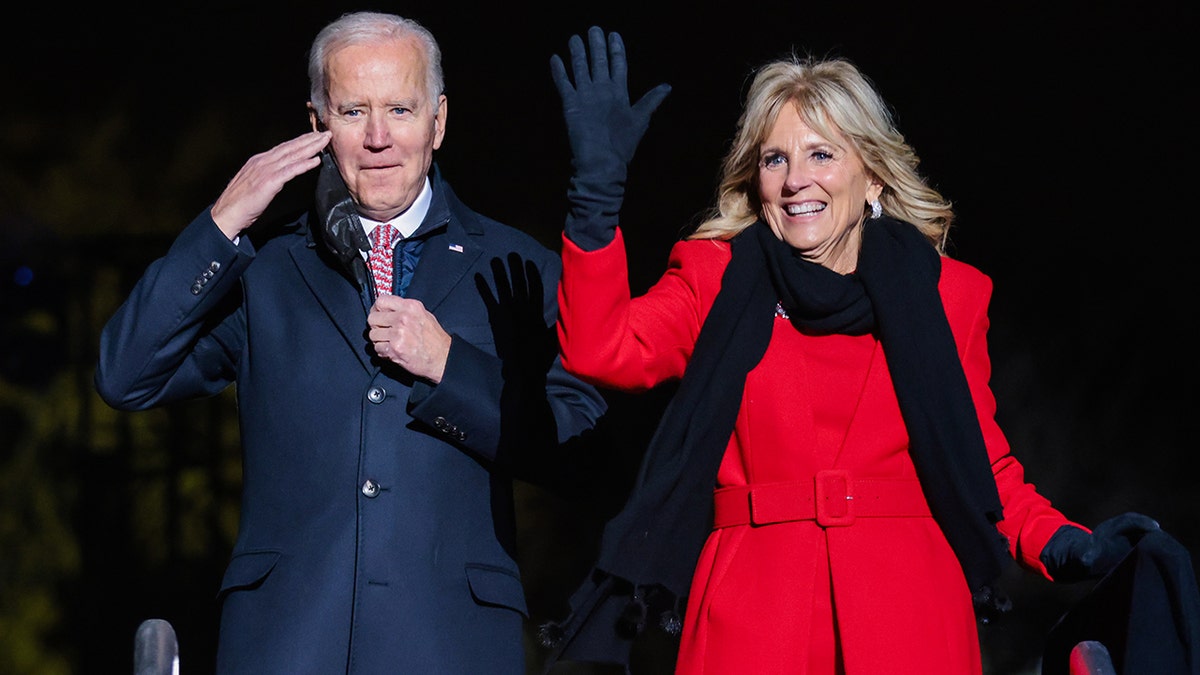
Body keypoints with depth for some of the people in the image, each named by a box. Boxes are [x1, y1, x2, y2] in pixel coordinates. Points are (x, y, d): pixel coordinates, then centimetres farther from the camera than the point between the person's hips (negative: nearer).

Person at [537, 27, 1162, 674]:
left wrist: (1062, 546, -4)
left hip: (908, 619, 1)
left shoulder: (945, 292, 11)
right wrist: (598, 187, -16)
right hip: (752, 615, -1)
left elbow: (986, 462, 15)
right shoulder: (714, 277, 10)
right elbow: (602, 351, -8)